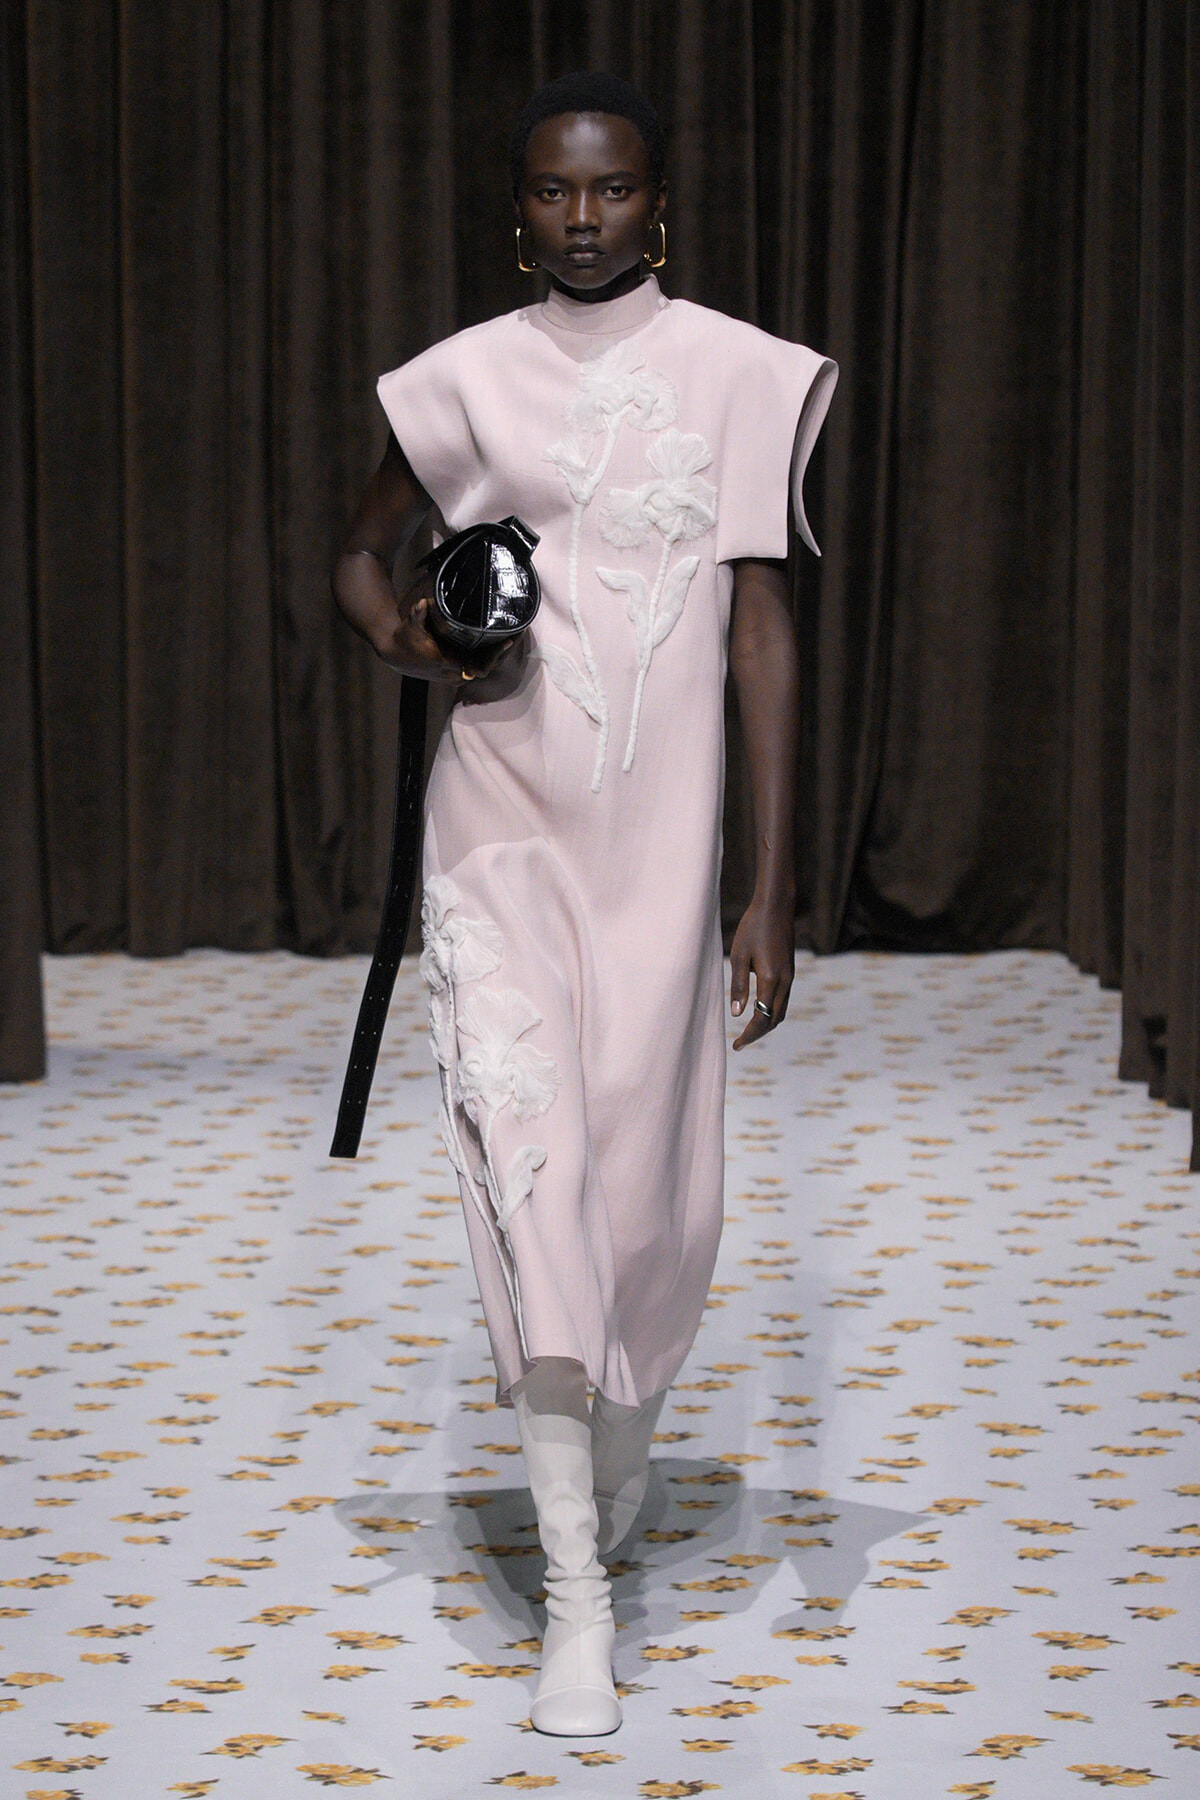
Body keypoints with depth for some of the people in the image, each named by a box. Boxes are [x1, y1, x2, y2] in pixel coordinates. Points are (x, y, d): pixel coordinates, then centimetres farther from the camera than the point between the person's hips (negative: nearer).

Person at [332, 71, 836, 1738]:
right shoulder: (464, 380, 4)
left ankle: (618, 1446, 39)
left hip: (659, 840, 0)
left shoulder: (741, 376, 1)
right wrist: (404, 637, -6)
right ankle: (577, 1592, -12)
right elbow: (362, 550, 19)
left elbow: (764, 630, 0)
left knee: (654, 1186, 5)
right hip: (500, 823, 0)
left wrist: (775, 886, -3)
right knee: (523, 1136, -16)